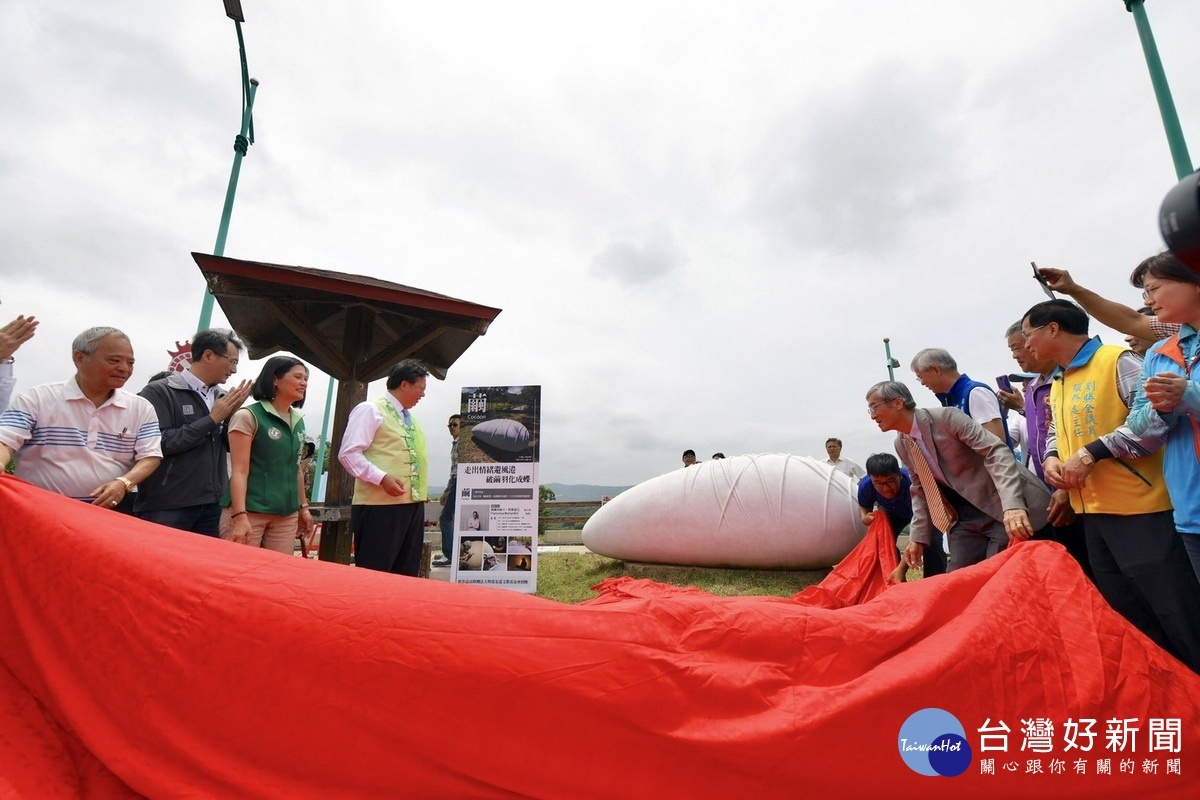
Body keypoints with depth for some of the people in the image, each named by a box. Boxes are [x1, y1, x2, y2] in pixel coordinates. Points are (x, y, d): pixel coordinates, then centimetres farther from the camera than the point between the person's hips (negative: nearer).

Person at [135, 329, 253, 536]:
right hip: (166, 507, -6)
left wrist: (232, 414, -7)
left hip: (211, 506, 6)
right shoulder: (159, 391, -8)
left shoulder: (220, 396, 7)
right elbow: (159, 443, -19)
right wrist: (212, 420, -14)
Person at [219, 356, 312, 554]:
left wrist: (303, 506, 19)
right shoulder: (248, 416, -7)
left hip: (286, 516, 6)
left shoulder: (298, 421, 11)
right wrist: (240, 516, -20)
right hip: (250, 512, -6)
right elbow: (239, 471, -13)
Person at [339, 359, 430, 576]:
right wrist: (382, 478, -24)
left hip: (413, 505, 8)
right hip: (379, 506, -8)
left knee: (406, 575, 13)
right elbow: (349, 453, -14)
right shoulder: (370, 410, -5)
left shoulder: (411, 420, 20)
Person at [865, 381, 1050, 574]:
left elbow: (997, 451, -24)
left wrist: (1012, 504, -36)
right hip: (966, 516, 6)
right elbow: (920, 490, 10)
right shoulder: (901, 445, 2)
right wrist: (918, 536, 5)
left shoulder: (946, 417, -18)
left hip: (1002, 507, -6)